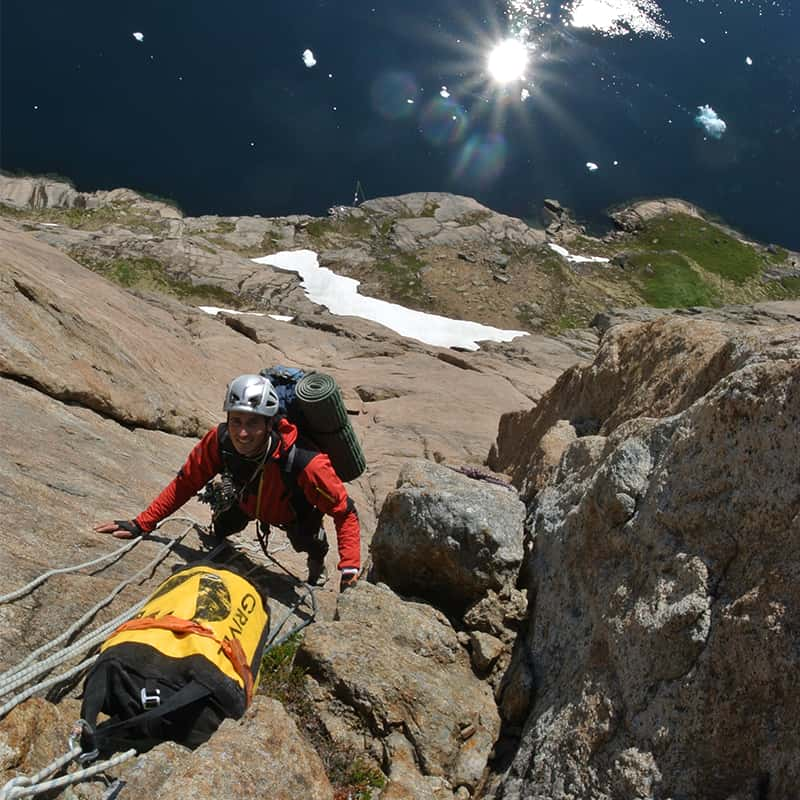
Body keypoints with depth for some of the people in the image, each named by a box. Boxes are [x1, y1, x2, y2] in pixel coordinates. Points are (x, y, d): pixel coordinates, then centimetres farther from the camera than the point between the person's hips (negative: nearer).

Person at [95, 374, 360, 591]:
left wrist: (349, 569, -43)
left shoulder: (304, 462, -47)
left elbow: (345, 512, -36)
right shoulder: (219, 441, -36)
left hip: (295, 510, -2)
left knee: (306, 543, -11)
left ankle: (317, 559, 27)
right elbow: (184, 483, -21)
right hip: (248, 499, 2)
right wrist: (141, 525, -23)